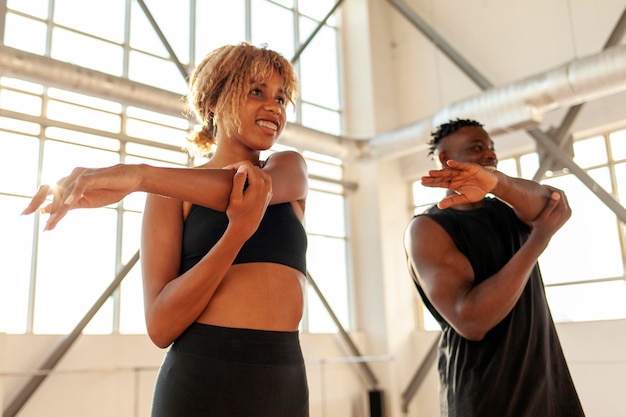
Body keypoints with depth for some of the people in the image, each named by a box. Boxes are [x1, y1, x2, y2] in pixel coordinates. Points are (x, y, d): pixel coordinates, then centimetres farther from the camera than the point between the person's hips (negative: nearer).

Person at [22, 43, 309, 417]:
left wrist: (137, 175, -30)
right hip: (200, 387, -3)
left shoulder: (291, 168, 6)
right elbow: (162, 326, -12)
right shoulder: (173, 193, -2)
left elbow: (263, 186, -19)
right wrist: (238, 229, -24)